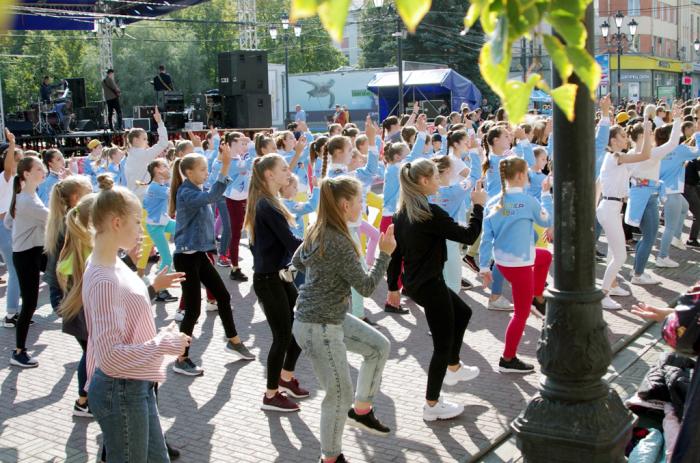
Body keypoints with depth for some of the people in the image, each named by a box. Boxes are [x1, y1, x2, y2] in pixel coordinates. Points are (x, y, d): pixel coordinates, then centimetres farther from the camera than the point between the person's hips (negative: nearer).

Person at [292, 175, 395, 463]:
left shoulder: (318, 232, 2)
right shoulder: (340, 244, -26)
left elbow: (296, 261, 19)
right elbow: (367, 288, -19)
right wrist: (385, 253, -14)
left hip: (333, 317, 10)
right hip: (318, 327, -10)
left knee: (379, 346, 19)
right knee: (340, 393, 3)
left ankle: (361, 410, 31)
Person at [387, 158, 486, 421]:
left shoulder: (402, 213, 4)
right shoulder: (430, 213, -22)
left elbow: (396, 253, 9)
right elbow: (468, 236, -18)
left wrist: (393, 286, 16)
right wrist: (478, 206, -6)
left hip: (414, 283, 9)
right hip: (430, 285, -9)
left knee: (463, 312, 28)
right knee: (443, 345, 6)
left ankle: (453, 368, 42)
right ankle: (432, 405, 17)